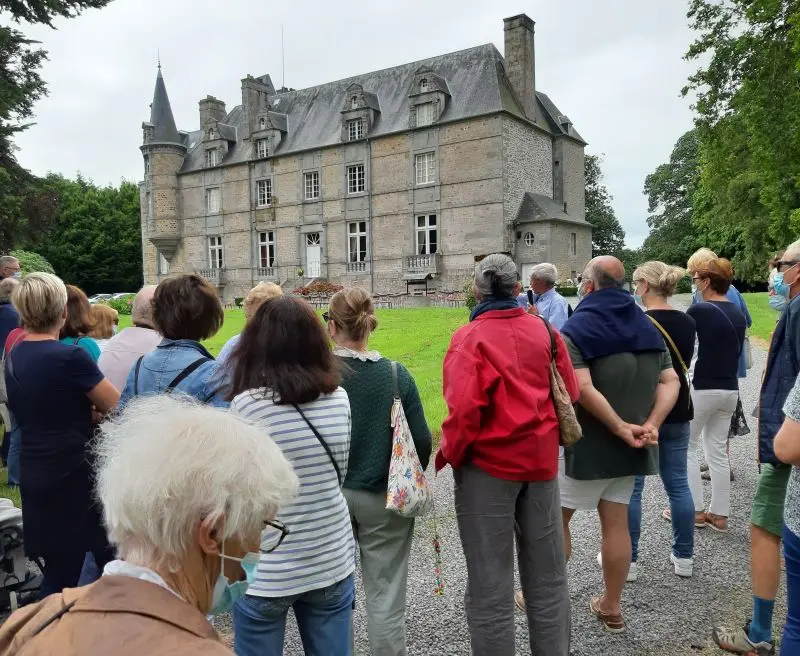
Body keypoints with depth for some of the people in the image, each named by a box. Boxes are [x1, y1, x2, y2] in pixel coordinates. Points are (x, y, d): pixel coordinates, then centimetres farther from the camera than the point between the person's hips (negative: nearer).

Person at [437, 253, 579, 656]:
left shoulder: (471, 338, -14)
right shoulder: (545, 331, 0)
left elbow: (464, 409, -22)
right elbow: (569, 394, 5)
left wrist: (448, 456, -8)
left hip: (488, 464, -4)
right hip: (541, 460, 5)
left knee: (490, 580, 9)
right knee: (547, 573, 19)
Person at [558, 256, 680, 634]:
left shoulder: (576, 329, -13)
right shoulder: (647, 328, 8)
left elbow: (583, 389, -25)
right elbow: (671, 382, 1)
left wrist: (621, 428, -18)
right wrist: (650, 425, -9)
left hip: (587, 444, -6)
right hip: (628, 446, 6)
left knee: (556, 518, 9)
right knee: (616, 524, 13)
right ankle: (611, 608, 24)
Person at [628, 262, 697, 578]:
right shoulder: (688, 323, 3)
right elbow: (683, 362, 14)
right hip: (678, 410, 6)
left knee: (631, 486, 4)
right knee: (678, 483, 13)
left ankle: (628, 560, 12)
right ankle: (684, 557, 22)